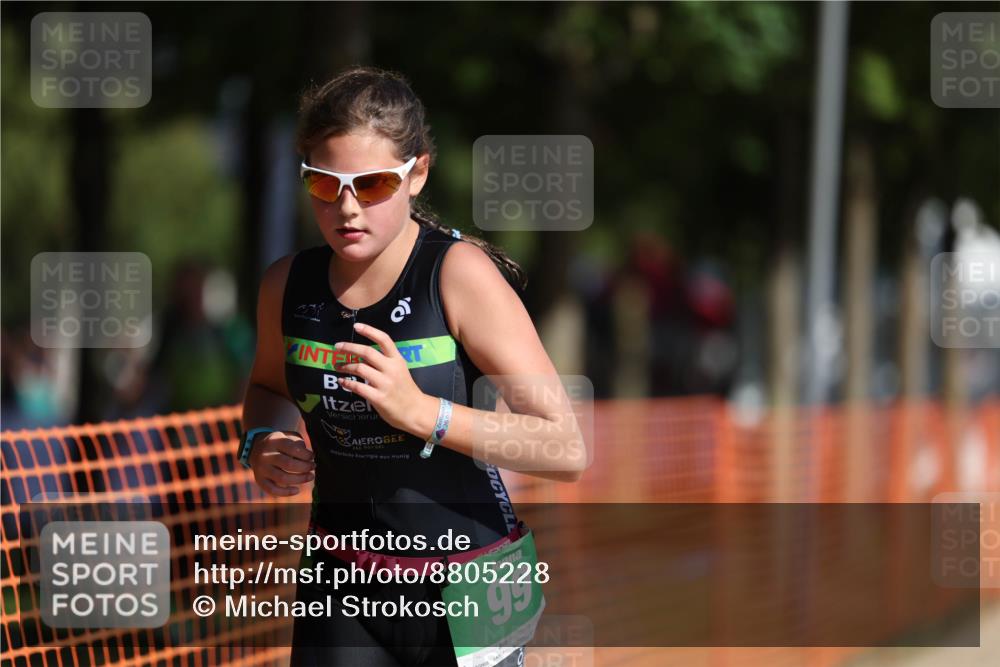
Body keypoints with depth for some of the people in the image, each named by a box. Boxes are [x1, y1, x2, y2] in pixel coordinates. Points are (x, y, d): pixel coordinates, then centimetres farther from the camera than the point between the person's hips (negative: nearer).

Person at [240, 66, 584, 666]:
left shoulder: (460, 274, -16)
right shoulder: (288, 284, -2)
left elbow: (568, 450, -20)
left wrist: (423, 412, -30)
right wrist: (264, 442, -1)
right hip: (345, 592, 4)